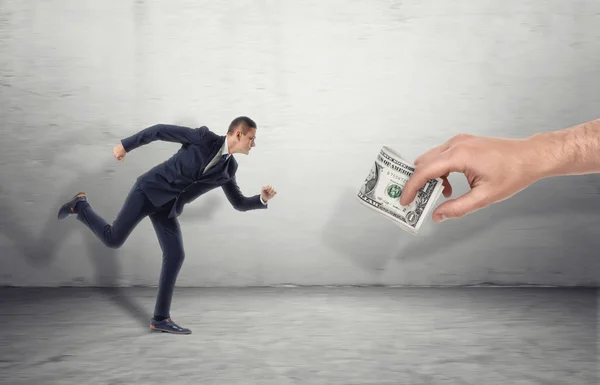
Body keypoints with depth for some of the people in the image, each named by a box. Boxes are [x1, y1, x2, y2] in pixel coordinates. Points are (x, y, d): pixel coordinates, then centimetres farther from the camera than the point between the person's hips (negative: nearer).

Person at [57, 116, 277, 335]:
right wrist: (126, 145, -4)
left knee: (175, 255, -5)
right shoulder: (204, 137, -11)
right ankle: (80, 206, 19)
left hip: (167, 207, 6)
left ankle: (161, 318, 2)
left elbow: (239, 203, 12)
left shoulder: (228, 168, 7)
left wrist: (262, 199, -6)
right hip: (149, 190, -6)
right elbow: (160, 130, -6)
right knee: (113, 239, -9)